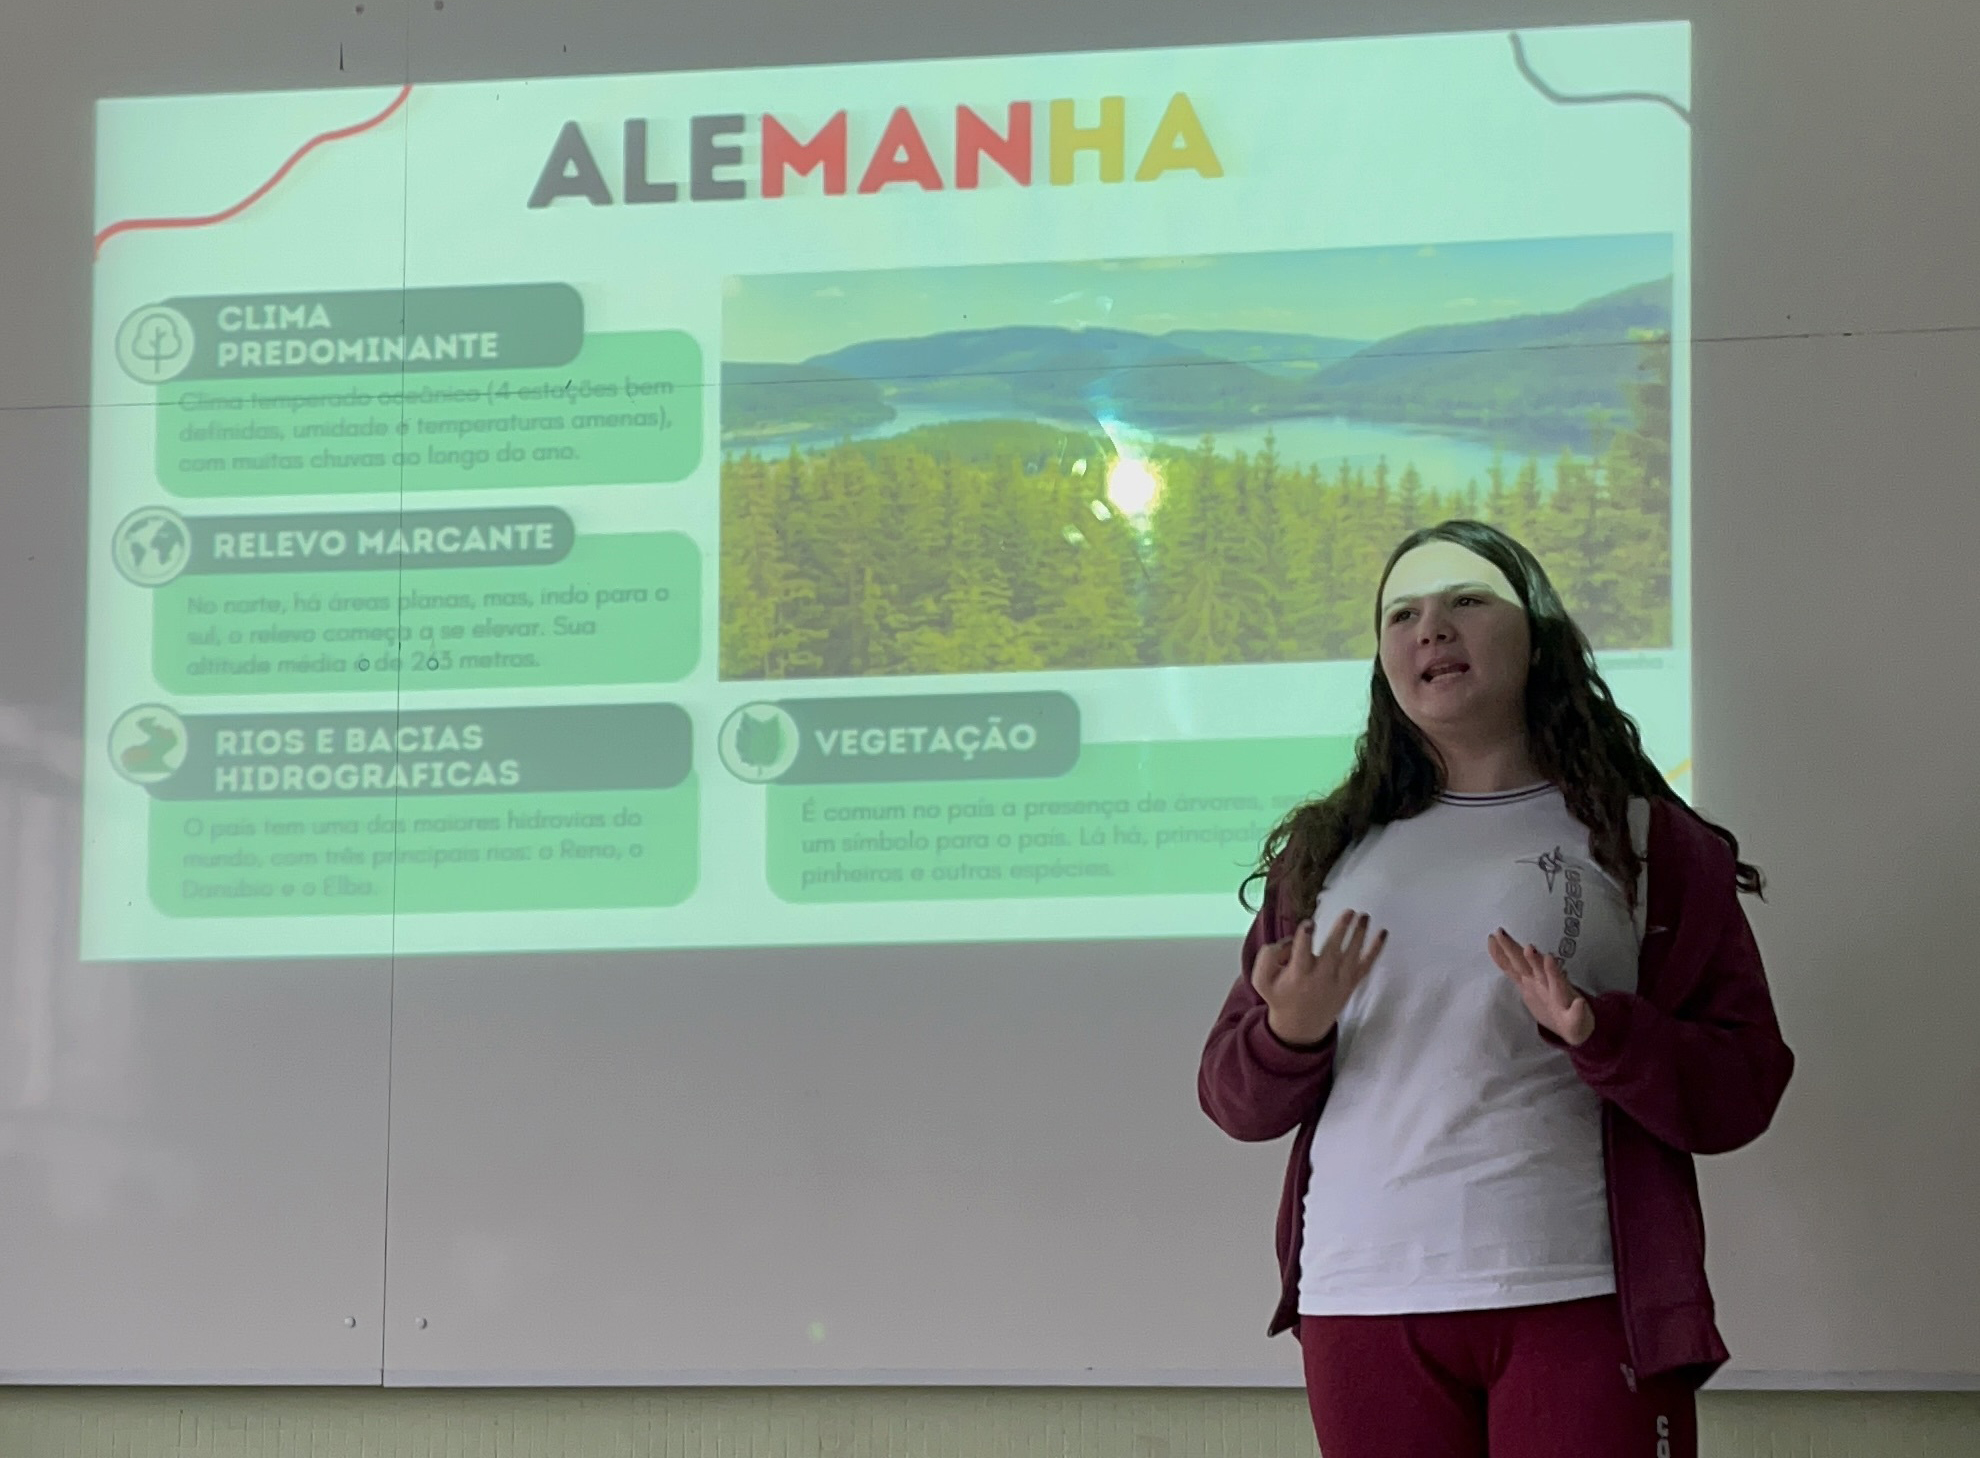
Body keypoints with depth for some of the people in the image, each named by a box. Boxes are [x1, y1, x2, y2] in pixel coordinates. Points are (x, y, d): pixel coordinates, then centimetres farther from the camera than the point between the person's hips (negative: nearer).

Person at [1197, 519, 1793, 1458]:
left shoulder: (1646, 843, 7)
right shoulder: (1324, 853, 16)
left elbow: (1740, 1094, 0)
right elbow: (1235, 1103, 13)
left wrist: (1594, 1033, -17)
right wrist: (1288, 1034, -8)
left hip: (1585, 1303, -3)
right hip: (1363, 1305, 3)